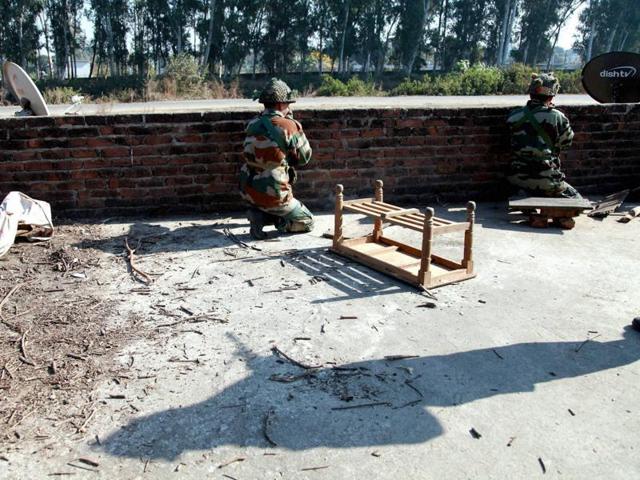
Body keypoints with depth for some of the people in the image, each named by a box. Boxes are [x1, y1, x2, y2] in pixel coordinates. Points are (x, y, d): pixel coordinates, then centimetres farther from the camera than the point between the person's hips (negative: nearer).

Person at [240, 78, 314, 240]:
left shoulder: (252, 125, 2)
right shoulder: (288, 126, -15)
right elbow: (304, 157, -1)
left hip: (248, 192, 6)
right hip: (273, 196, -6)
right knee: (307, 222, 16)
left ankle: (259, 214, 14)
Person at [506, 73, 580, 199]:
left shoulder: (513, 116, 0)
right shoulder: (557, 117, -9)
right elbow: (566, 143, 7)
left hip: (516, 177, 5)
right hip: (545, 180, -5)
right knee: (575, 199, 14)